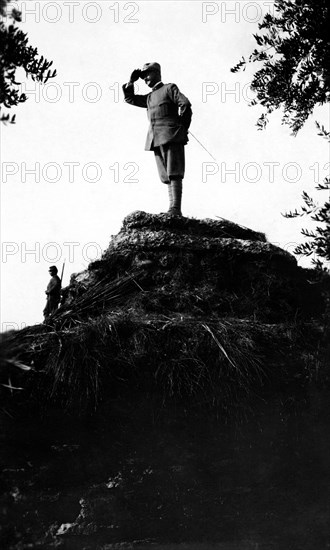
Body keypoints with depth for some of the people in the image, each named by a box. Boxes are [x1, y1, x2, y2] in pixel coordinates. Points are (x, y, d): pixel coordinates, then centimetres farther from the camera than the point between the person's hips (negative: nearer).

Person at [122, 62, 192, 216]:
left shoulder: (169, 88, 7)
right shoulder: (149, 98, 26)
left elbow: (185, 104, -4)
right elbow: (129, 98, 34)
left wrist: (182, 126, -4)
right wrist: (131, 81, 23)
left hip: (171, 136, -7)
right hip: (155, 139, 7)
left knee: (174, 173, -13)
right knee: (167, 176, 2)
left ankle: (175, 210, -20)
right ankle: (173, 210, 0)